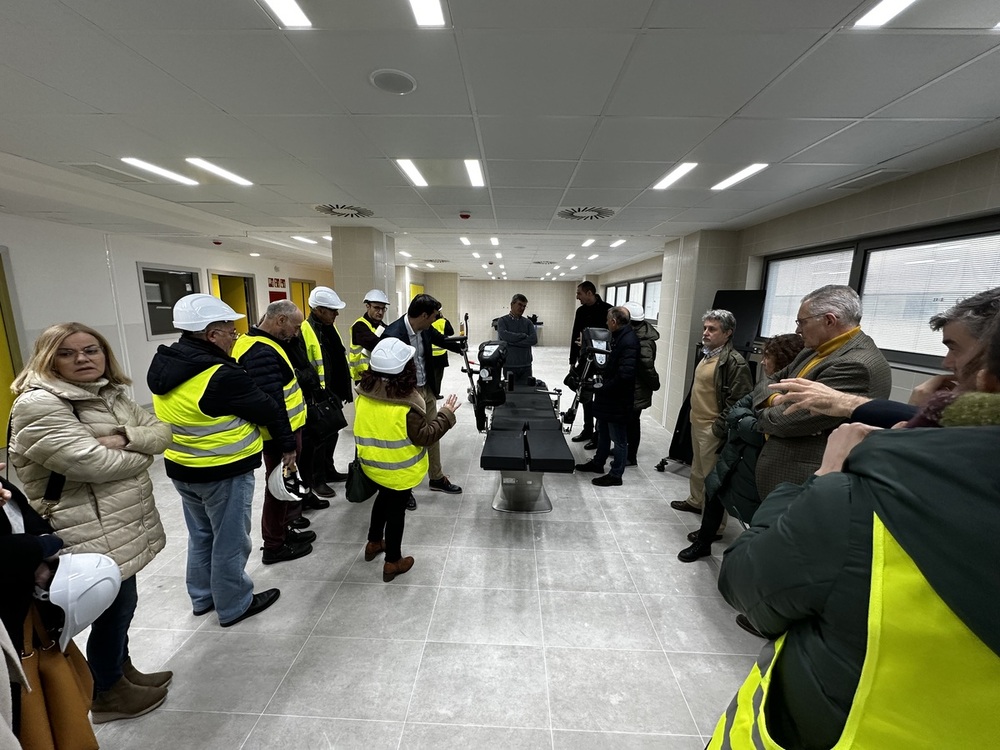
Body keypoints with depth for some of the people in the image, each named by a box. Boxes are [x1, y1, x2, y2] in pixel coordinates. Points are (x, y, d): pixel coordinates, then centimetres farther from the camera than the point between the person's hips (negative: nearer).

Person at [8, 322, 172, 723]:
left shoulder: (111, 394, 8)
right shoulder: (37, 405, -17)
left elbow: (162, 431, 3)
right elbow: (90, 462, -26)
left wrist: (125, 437, -16)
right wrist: (141, 452, -9)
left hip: (125, 523, 8)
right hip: (92, 534, -8)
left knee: (121, 603, 22)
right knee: (114, 608, 8)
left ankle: (123, 670, 43)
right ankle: (107, 695, 32)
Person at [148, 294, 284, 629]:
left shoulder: (164, 365, 0)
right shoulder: (221, 376, -28)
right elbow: (269, 412, -19)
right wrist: (287, 432, 1)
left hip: (181, 468, 9)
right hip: (224, 474, -8)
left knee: (201, 535, 25)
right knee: (230, 542, 10)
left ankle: (202, 598, 44)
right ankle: (234, 606, 29)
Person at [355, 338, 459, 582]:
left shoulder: (364, 393, -8)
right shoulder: (406, 403, -28)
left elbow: (368, 427, 5)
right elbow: (425, 436, -22)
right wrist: (446, 414, -15)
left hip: (373, 464, 6)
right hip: (399, 469, -6)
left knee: (384, 498, 29)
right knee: (396, 509, 11)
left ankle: (374, 543, 46)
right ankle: (393, 562, 27)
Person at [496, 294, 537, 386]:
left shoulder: (528, 322, 11)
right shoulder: (502, 321, 3)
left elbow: (534, 339, -6)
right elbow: (504, 335, -17)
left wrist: (512, 342, -12)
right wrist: (523, 336, -8)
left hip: (526, 365, 3)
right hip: (509, 365, -3)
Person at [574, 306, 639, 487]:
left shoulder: (628, 341, -22)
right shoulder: (619, 336, 8)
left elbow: (625, 374, -29)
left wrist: (604, 388, -19)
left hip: (618, 398, -10)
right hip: (608, 396, 10)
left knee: (618, 437, 5)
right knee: (603, 431, 23)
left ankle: (616, 475, 19)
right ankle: (598, 463, 40)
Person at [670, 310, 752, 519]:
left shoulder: (734, 361, -19)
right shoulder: (707, 354, 9)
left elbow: (738, 402, -21)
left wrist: (719, 428, -20)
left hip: (712, 429, -9)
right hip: (697, 423, 9)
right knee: (697, 468, 24)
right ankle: (695, 501, 44)